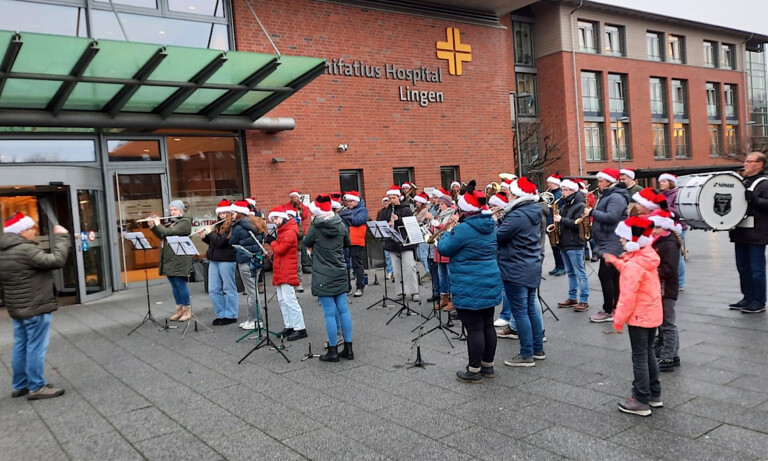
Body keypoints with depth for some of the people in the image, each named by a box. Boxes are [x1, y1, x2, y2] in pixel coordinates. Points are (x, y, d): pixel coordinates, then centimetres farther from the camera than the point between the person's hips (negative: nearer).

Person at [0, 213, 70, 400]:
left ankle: (20, 386, 24)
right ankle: (37, 387, 3)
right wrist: (61, 237, -17)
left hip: (17, 308, 10)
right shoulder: (26, 250, -20)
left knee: (20, 347, 15)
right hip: (36, 308, -9)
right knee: (36, 348, -2)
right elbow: (56, 261, -27)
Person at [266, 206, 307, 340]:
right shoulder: (283, 231, 17)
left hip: (287, 272, -10)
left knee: (289, 300, -11)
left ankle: (300, 329, -8)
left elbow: (280, 249, -19)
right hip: (280, 272, 10)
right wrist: (273, 241, 1)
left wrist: (272, 242, -2)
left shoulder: (290, 232, -14)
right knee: (282, 300, 11)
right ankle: (289, 326, 18)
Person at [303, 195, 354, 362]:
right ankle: (348, 348, 14)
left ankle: (333, 351, 6)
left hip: (323, 276, -5)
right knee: (343, 310, 9)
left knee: (330, 313, -1)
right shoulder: (341, 225, 0)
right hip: (340, 273, 5)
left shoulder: (315, 228, -12)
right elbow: (347, 244, 16)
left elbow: (306, 243, 6)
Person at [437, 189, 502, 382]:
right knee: (487, 326, 15)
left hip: (470, 289, -8)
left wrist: (447, 232, 7)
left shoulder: (463, 229, -20)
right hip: (490, 285, 8)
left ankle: (474, 370, 8)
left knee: (474, 329, -1)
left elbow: (444, 248, -11)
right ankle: (488, 365, 26)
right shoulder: (491, 226, 6)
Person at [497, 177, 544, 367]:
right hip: (532, 268, 9)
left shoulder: (517, 216, -21)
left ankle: (527, 355, 4)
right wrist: (501, 220, 4)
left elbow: (498, 236, -17)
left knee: (520, 312, -2)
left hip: (516, 271, -9)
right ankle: (538, 349, 26)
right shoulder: (534, 212, 8)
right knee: (530, 309, 17)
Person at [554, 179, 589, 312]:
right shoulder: (564, 205, 16)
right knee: (570, 273, 14)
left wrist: (562, 220, -19)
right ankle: (572, 298, 21)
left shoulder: (580, 205, -9)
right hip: (564, 243, 9)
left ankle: (584, 301, -1)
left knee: (580, 273, -4)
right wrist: (557, 222, 4)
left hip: (575, 245, -8)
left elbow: (578, 224, -19)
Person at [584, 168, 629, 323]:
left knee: (605, 275, -8)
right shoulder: (607, 195, 17)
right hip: (607, 242, 11)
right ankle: (616, 308, 20)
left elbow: (611, 217, -27)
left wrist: (592, 212, -20)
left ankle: (608, 311, -2)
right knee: (613, 276, 13)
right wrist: (592, 213, 6)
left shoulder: (616, 197, -15)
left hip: (613, 244, -11)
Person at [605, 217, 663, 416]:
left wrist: (618, 319, -17)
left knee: (640, 358, 0)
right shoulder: (648, 259, 3)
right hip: (653, 315, 9)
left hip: (639, 317, -9)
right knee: (649, 354, 19)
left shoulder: (633, 265, -24)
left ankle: (641, 401, 8)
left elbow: (628, 297, -25)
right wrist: (615, 261, 22)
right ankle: (654, 395, 29)